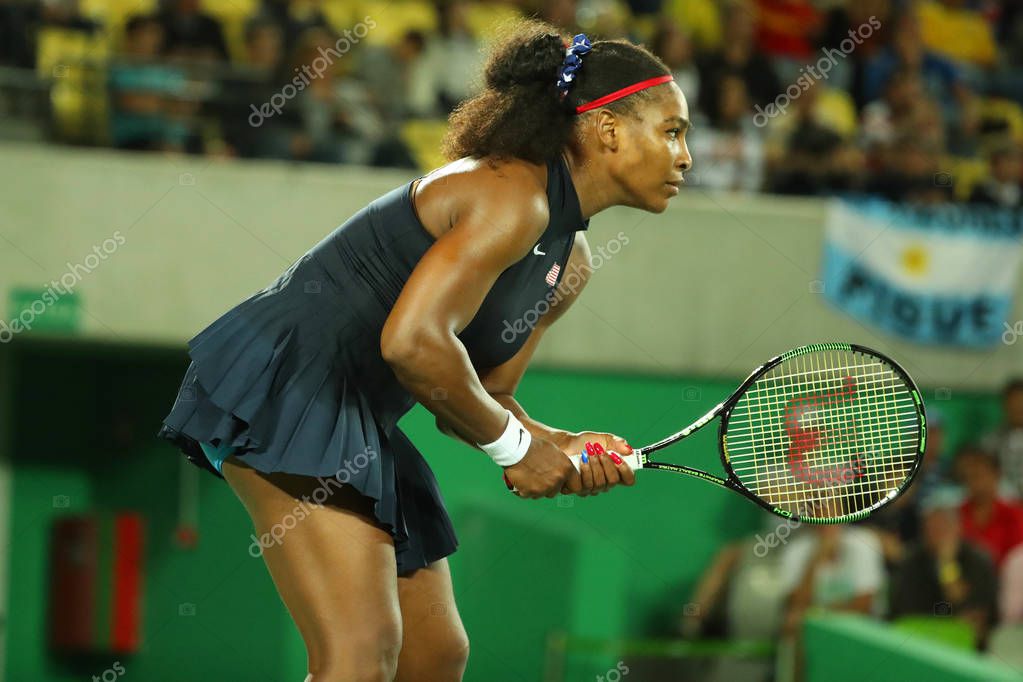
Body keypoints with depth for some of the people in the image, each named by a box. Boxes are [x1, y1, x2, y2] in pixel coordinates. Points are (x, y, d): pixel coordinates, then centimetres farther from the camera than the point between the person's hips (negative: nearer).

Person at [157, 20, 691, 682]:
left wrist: (563, 448, -3)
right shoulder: (515, 196, -15)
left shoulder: (570, 263, 15)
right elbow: (412, 340, -25)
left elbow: (481, 398, 16)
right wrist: (515, 444, -12)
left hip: (356, 422, 11)